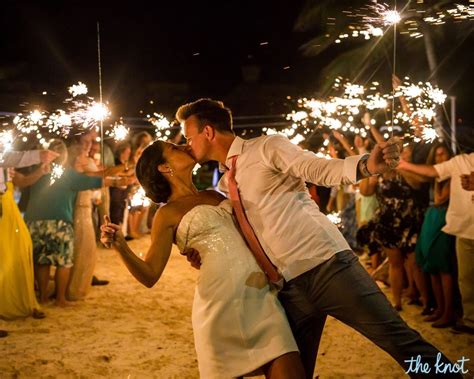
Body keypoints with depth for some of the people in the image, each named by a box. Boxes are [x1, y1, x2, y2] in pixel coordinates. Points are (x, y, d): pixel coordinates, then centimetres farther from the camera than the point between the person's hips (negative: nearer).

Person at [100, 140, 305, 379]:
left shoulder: (213, 196, 21)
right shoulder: (168, 214, 3)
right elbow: (150, 276, -6)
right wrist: (120, 246, -20)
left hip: (262, 297, 5)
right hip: (222, 303, -5)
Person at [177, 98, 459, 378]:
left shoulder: (266, 147, 0)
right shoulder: (225, 185, 20)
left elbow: (318, 168, -14)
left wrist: (366, 166, -33)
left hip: (324, 263, -7)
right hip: (287, 286, 7)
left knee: (398, 339, -12)